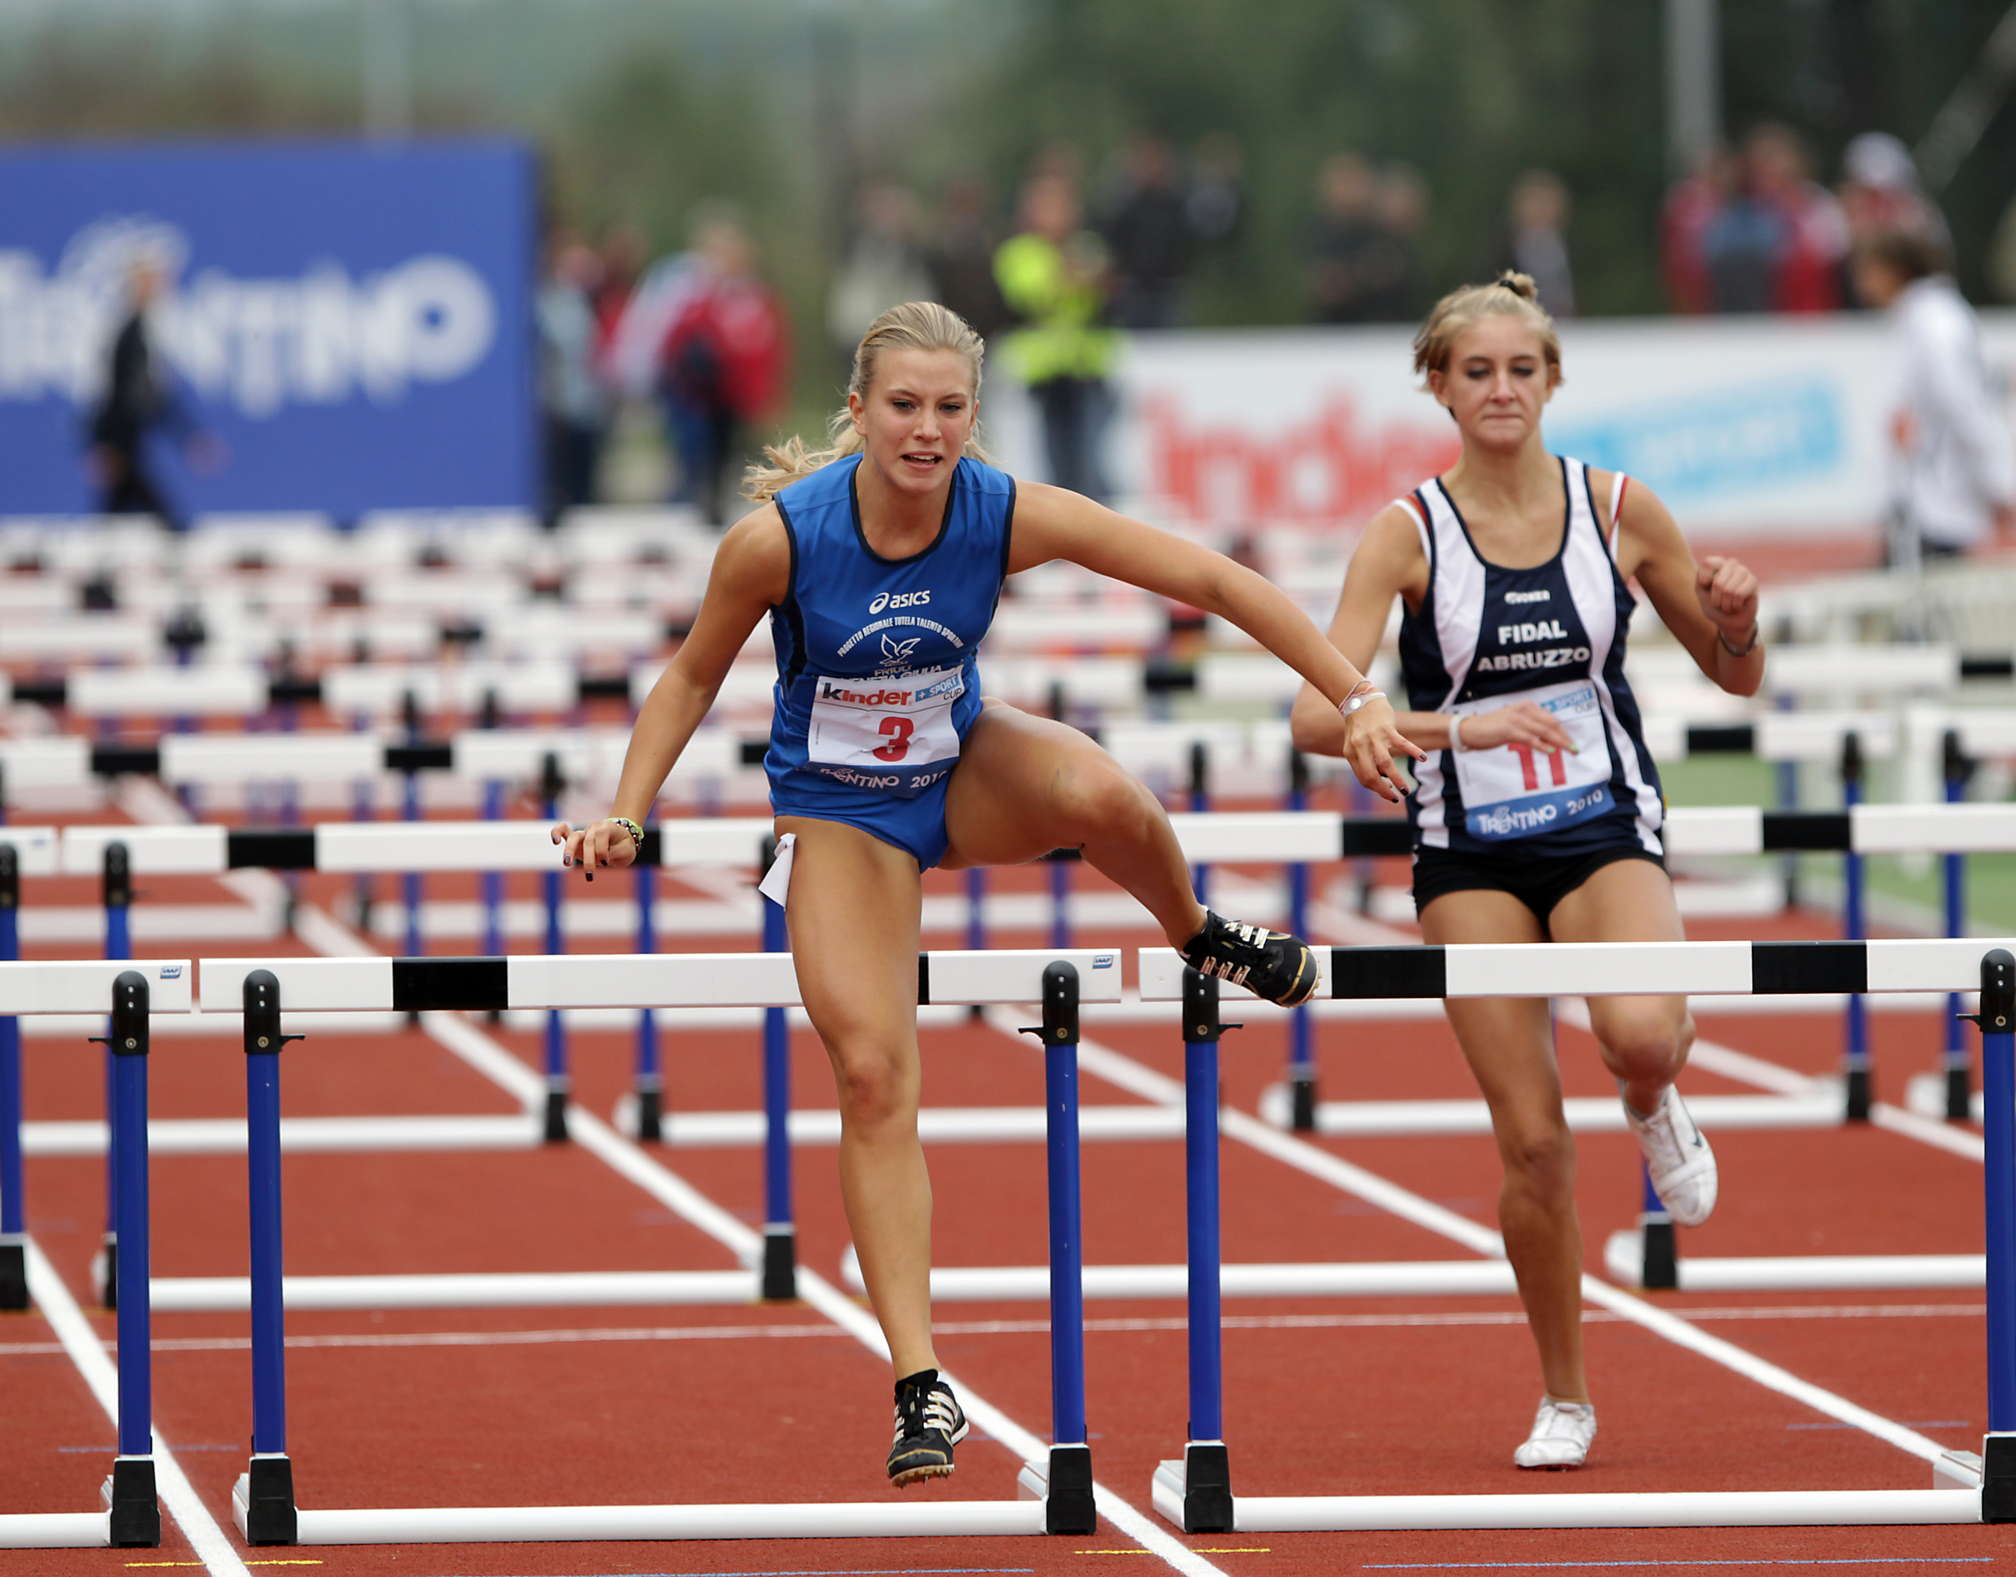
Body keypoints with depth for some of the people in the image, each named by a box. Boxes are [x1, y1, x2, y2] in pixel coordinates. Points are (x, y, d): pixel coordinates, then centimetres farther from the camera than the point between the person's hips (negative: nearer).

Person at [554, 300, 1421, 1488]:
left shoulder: (1011, 516, -23)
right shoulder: (778, 537, -25)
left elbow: (1213, 581, -18)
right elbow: (694, 679, -6)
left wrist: (1356, 699, -21)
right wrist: (627, 817, -16)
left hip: (963, 771, 1)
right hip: (837, 812, -1)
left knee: (1100, 795, -35)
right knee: (874, 1073, -14)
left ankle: (1197, 935, 0)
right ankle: (923, 1389, -9)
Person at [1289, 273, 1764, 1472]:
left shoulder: (1621, 511, -1)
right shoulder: (1409, 531, -7)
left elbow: (1736, 676, 9)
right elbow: (1320, 716, -14)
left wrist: (1737, 621, -14)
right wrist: (1455, 726, -29)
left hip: (1607, 833, 0)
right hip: (1473, 856, 0)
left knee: (1639, 1032, -31)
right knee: (1532, 1139, -4)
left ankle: (1656, 1103, 8)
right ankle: (1566, 1402, 16)